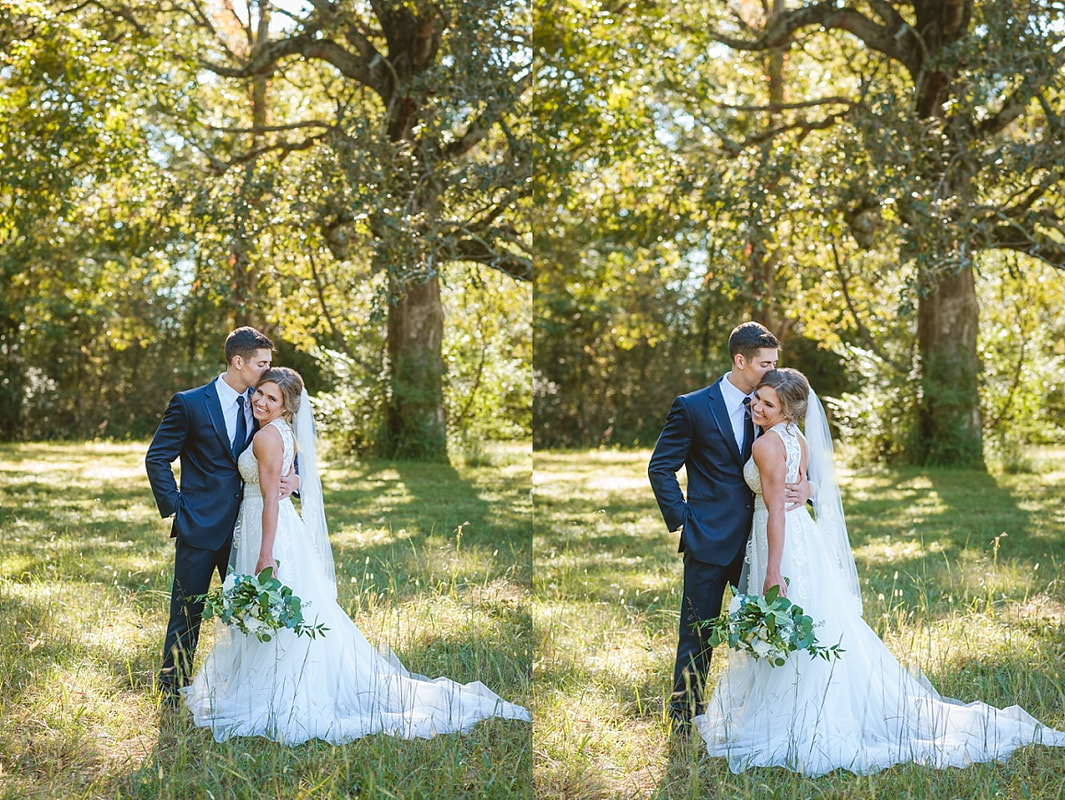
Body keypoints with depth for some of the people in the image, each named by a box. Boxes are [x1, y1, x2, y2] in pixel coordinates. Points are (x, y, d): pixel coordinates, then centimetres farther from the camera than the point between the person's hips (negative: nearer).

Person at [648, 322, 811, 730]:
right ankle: (684, 718, 14)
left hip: (758, 539, 4)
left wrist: (805, 486, -8)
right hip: (709, 541, -4)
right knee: (698, 634, 2)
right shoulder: (693, 407, -5)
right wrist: (682, 518, -7)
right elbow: (660, 468, -1)